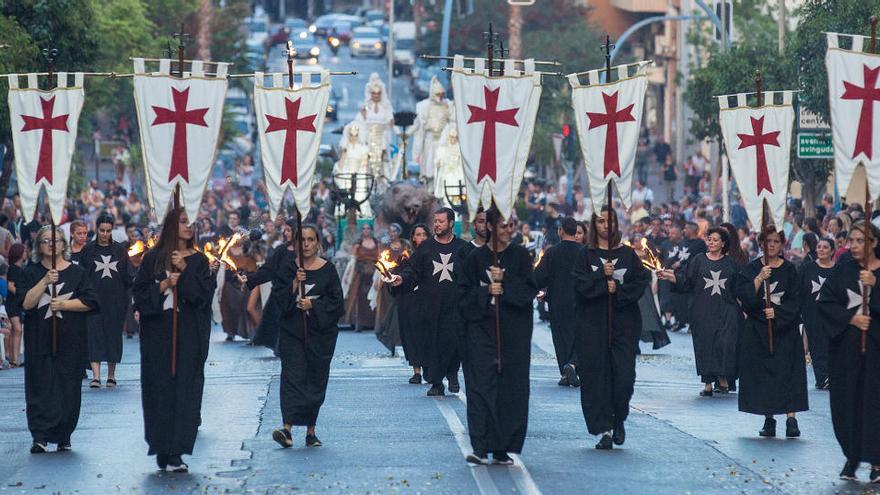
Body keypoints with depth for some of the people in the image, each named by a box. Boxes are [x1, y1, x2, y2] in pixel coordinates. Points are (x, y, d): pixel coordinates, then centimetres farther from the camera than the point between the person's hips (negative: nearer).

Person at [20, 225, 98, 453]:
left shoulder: (76, 272, 7)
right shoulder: (32, 273, 6)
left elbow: (90, 302, 1)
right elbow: (26, 303, -7)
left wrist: (63, 304, -10)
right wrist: (45, 281, -16)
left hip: (70, 340, 1)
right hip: (39, 339, -1)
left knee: (68, 389, 2)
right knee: (40, 388, -6)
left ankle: (63, 436, 11)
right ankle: (40, 437, -9)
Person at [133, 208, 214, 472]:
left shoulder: (198, 260, 7)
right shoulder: (153, 258, 4)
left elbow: (205, 292, -4)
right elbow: (139, 292, 1)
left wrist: (185, 270, -13)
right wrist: (163, 286, -13)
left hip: (189, 333, 1)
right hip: (158, 332, -1)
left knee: (185, 388, -5)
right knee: (160, 387, -1)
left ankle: (175, 452, -6)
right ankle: (162, 450, 6)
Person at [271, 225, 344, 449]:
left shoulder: (327, 269, 2)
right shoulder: (289, 269, 4)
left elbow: (337, 302, 0)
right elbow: (281, 299, -2)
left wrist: (313, 305, -13)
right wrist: (295, 283, -16)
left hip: (320, 332, 1)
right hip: (293, 332, -1)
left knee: (316, 380, 4)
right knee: (292, 377, -12)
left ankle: (311, 430, 12)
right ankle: (287, 429, -23)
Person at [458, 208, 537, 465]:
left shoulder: (520, 255, 5)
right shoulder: (476, 257, 3)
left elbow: (530, 288, -2)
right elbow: (464, 292, 3)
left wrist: (504, 284, -14)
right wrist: (486, 292, -12)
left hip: (514, 331, 1)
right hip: (482, 329, -1)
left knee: (511, 389, 0)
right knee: (482, 386, -10)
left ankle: (502, 448, 7)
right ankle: (480, 448, -13)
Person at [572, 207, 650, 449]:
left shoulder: (628, 254, 8)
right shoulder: (586, 255, 6)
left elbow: (641, 282, 1)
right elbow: (579, 284, -6)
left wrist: (618, 290, -12)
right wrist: (602, 277, -17)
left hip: (624, 322, 0)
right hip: (593, 323, 0)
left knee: (624, 375, -6)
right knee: (596, 375, -4)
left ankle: (618, 421, 17)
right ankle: (604, 429, 2)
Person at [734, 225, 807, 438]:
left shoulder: (789, 270, 3)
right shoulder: (751, 269, 4)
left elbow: (795, 301, -2)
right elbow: (742, 295, -10)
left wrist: (777, 312, -16)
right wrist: (760, 279, -21)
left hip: (785, 329, -1)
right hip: (757, 330, 1)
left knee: (788, 372, -8)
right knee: (762, 373, 0)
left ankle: (791, 419, -12)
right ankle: (768, 419, 8)